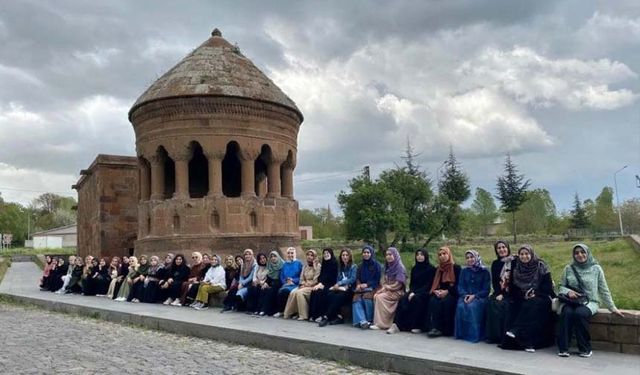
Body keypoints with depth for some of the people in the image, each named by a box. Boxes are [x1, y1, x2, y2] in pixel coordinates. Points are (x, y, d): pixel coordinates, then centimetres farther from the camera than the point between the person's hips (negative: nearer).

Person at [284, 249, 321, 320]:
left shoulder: (318, 266, -4)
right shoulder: (305, 266, 17)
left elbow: (316, 280, -11)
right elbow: (302, 278, 16)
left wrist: (306, 284, -12)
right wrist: (302, 284, -4)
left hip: (312, 286, -6)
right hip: (304, 286, 6)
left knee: (299, 292, -31)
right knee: (293, 292, -23)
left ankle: (303, 315, -25)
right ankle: (289, 313, -17)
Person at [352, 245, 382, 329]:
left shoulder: (377, 265, 2)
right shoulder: (361, 266, 18)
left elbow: (378, 280, -3)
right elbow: (357, 278, 15)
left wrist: (367, 284, -15)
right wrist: (358, 284, -8)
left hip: (373, 287, -4)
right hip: (362, 288, 4)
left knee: (367, 296, -34)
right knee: (356, 298, -28)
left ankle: (369, 320, -18)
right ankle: (362, 321, -38)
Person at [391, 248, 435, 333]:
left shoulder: (431, 269, 0)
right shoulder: (414, 269, 17)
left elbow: (429, 285, -8)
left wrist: (416, 293, -18)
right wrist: (411, 292, -8)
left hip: (425, 293, -5)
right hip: (414, 292, 5)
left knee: (416, 299, -36)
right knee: (403, 300, -25)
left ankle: (417, 326, -29)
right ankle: (397, 325, -32)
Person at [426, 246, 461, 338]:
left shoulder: (456, 268, 3)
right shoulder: (438, 269, 19)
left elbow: (458, 284, -6)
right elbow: (434, 284, 15)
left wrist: (447, 291, -19)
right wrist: (435, 291, -8)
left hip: (452, 294, -4)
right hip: (439, 293, 4)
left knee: (445, 301, -35)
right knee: (433, 301, -29)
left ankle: (446, 329, -29)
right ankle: (435, 327, -35)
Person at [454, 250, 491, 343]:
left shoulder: (484, 271, 3)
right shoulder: (464, 271, 14)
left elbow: (486, 290, -3)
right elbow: (460, 286, 9)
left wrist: (474, 296, -17)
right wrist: (465, 295, -12)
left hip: (480, 297, -3)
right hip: (466, 296, 3)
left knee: (472, 306, -35)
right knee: (461, 306, -30)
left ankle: (474, 334, -25)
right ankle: (461, 334, -20)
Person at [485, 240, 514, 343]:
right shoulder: (495, 264, 13)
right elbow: (494, 281, 9)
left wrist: (505, 295, -14)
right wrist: (499, 294, -8)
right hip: (499, 292, 3)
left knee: (503, 304, -29)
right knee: (492, 303, -24)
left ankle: (504, 335, -18)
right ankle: (493, 335, -17)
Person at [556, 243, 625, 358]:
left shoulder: (596, 269, 4)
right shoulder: (568, 268, 8)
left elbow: (604, 290, 9)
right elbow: (561, 286, 12)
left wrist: (613, 308, 8)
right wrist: (568, 291, -10)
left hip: (590, 302, -1)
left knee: (580, 313, -34)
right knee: (567, 313, -33)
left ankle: (585, 349, -18)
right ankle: (563, 348, -26)